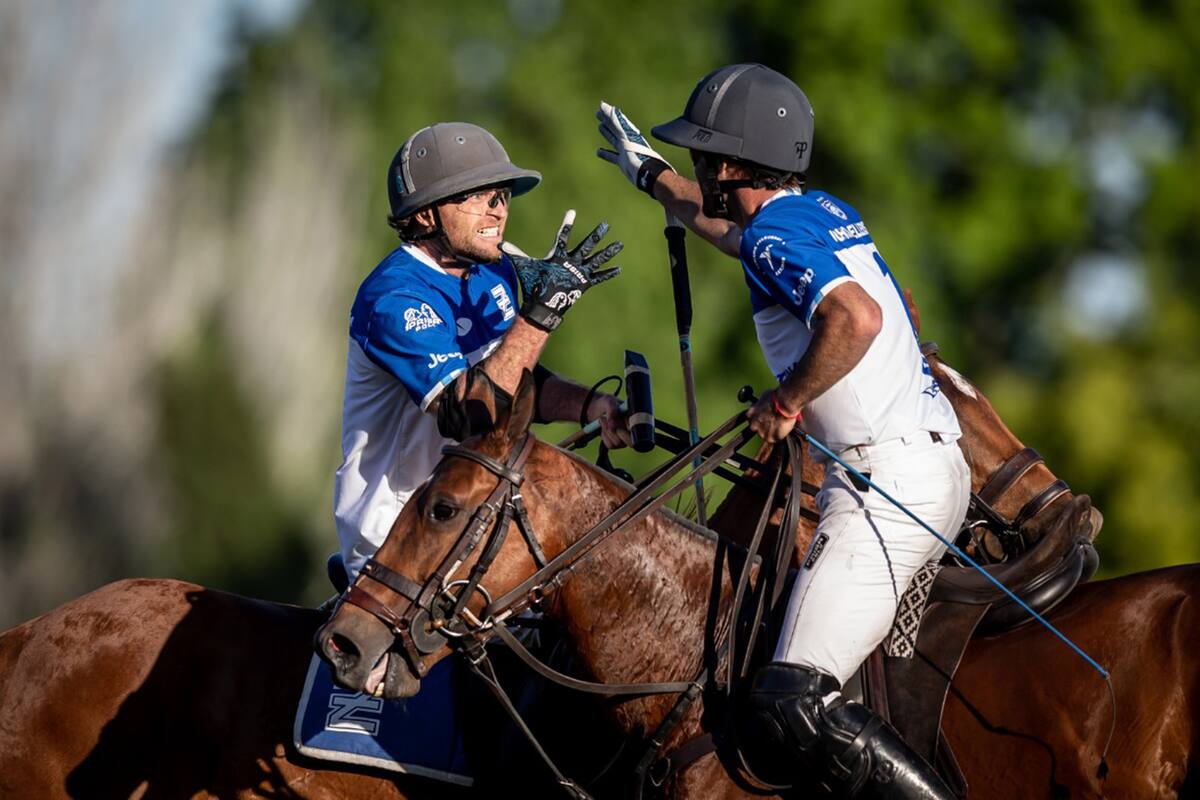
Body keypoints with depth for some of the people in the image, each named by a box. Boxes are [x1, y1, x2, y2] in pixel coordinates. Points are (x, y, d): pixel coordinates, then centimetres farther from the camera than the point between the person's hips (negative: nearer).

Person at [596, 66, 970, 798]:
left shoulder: (773, 235, -12)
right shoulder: (827, 212, 16)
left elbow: (857, 318, -32)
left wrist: (786, 400, -18)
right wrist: (652, 176, 53)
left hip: (890, 480, -10)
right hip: (939, 466, 10)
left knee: (795, 703, -16)